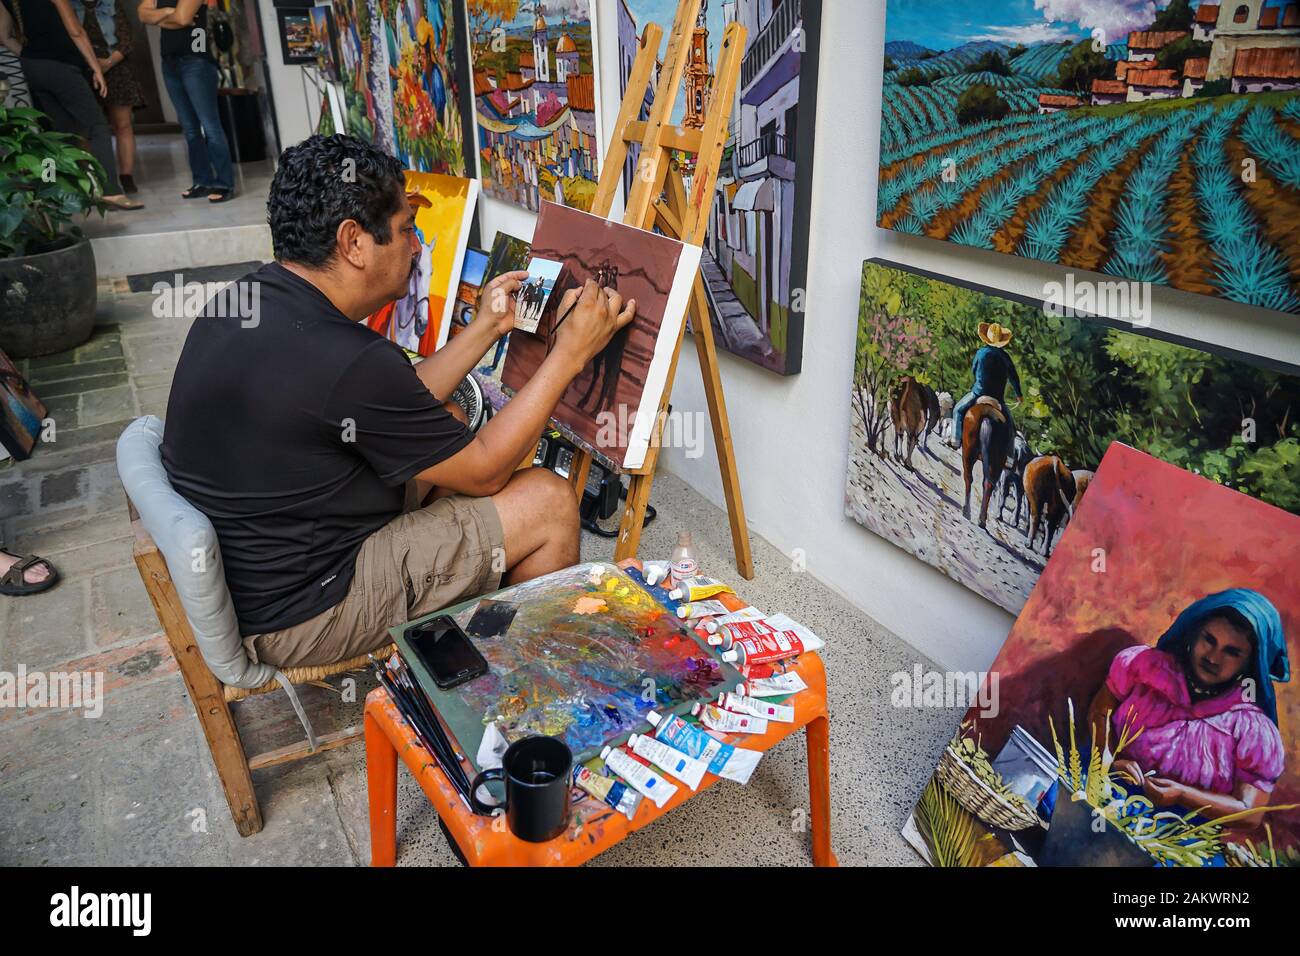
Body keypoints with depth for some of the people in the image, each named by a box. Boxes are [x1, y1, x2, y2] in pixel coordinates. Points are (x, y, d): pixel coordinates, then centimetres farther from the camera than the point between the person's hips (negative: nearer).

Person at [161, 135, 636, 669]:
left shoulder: (244, 301, -1)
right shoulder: (345, 359, -30)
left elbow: (400, 414, 8)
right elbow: (483, 471, -15)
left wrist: (486, 329, 9)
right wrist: (571, 353, -11)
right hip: (295, 616, -9)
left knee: (437, 448, 18)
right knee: (548, 502, -7)